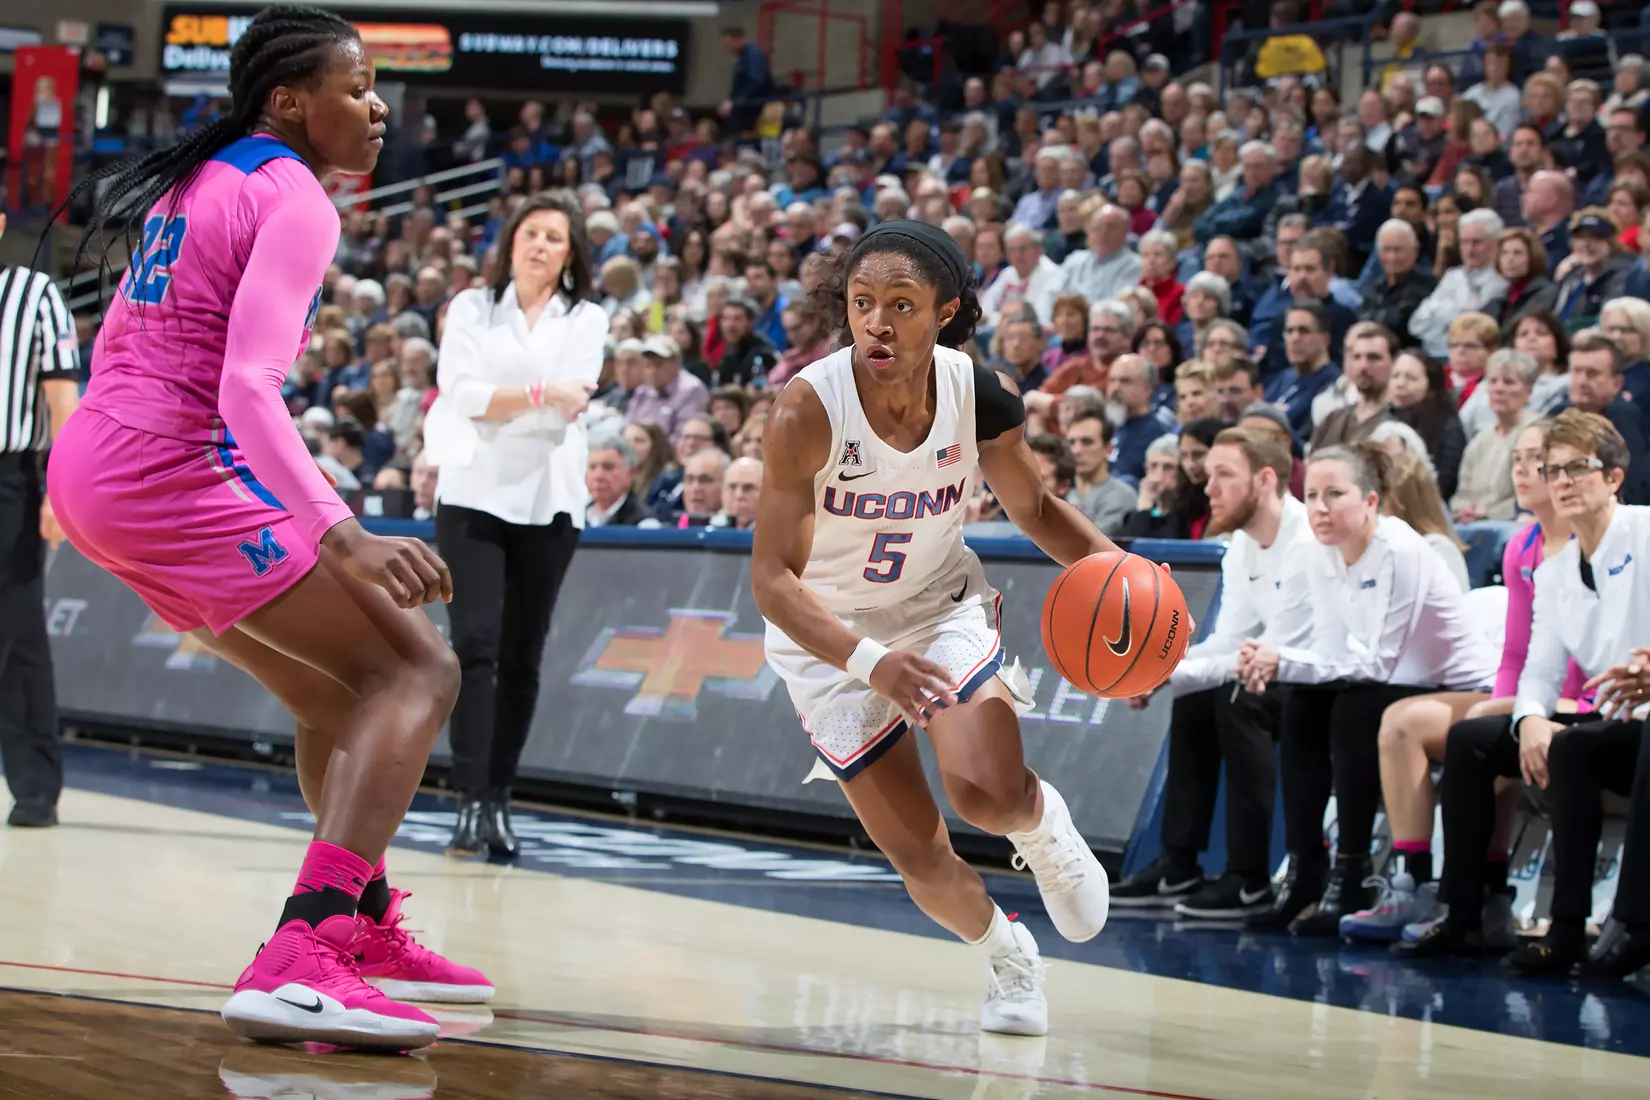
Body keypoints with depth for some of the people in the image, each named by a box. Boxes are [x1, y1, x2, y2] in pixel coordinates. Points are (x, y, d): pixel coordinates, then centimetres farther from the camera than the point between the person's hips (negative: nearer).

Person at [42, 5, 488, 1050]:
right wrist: (344, 539, -34)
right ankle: (298, 964, -27)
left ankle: (369, 931, 36)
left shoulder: (202, 179, 18)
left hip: (91, 464, 10)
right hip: (176, 468, -10)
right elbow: (249, 386, -24)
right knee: (416, 669, -11)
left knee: (337, 689, 23)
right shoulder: (296, 199, -11)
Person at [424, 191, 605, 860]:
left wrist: (496, 401, -14)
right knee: (475, 643, -13)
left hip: (547, 501, 1)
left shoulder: (586, 319, 7)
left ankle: (498, 799, 11)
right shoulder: (472, 309, 6)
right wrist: (539, 392, -17)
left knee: (521, 657, 3)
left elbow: (569, 405, -6)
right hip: (474, 495, -1)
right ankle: (471, 801, -16)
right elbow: (465, 397, -7)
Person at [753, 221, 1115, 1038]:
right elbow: (772, 578, -31)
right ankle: (1007, 957, 33)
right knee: (919, 858, 0)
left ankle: (1045, 830, 14)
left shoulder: (981, 398, -19)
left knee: (988, 793, -24)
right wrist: (868, 661, -46)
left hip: (941, 603, 1)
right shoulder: (808, 410, -30)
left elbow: (1035, 509, 1)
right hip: (829, 634, -1)